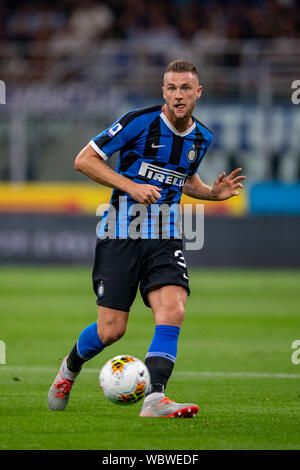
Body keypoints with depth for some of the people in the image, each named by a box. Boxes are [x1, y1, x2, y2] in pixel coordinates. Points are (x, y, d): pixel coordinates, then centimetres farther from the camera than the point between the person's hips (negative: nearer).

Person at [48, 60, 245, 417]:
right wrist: (130, 185, -17)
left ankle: (153, 399, -23)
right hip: (121, 233, -4)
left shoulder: (202, 138, 7)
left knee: (172, 311, -20)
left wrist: (213, 193, 7)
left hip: (164, 237, 4)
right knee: (112, 330, -4)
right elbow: (84, 160, -8)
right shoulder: (139, 122, -11)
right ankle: (70, 368, 27)